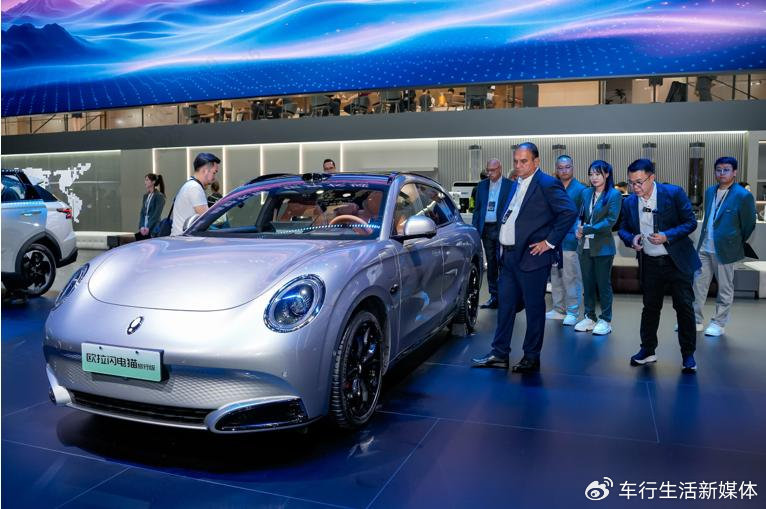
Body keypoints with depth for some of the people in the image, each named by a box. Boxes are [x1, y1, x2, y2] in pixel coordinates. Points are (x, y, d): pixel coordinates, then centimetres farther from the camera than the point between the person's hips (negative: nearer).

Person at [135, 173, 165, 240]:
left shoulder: (159, 196, -6)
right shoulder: (145, 196, 15)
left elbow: (157, 214, -11)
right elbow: (142, 212, 11)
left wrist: (148, 227, -16)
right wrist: (142, 226, -3)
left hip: (153, 229, -6)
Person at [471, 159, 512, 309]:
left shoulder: (510, 185, -1)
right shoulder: (482, 185, 12)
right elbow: (477, 208, 14)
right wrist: (475, 228, 5)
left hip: (501, 229, -5)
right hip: (486, 229, 5)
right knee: (491, 264, 10)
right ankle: (494, 297, 18)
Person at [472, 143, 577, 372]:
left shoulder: (547, 185, -11)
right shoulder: (516, 185, 15)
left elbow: (570, 212, -19)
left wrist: (550, 242, -17)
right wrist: (504, 246, 13)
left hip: (532, 258, -8)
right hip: (509, 256, 8)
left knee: (534, 308, 5)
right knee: (505, 305, 12)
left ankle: (532, 358, 17)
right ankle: (499, 354, 22)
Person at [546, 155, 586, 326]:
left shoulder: (580, 189, -3)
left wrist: (577, 233, -16)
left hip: (570, 240, -6)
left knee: (571, 278, -1)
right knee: (555, 276, 12)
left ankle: (572, 312, 8)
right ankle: (559, 309, 23)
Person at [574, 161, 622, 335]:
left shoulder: (614, 194, -6)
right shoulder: (586, 193, 9)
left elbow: (611, 220, -13)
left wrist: (589, 229, -16)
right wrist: (578, 229, -8)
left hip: (602, 247, -5)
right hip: (585, 246, 5)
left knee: (603, 284, 3)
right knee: (588, 283, 11)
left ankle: (605, 320, 13)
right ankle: (590, 317, 22)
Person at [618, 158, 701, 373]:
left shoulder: (674, 193, -11)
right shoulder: (629, 202, 0)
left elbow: (690, 222, -9)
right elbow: (623, 229, 10)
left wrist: (666, 236, -23)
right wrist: (631, 239, -13)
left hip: (677, 261, -3)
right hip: (649, 263, 3)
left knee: (684, 307, 1)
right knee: (650, 307, 11)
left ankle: (688, 354, 14)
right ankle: (648, 350, 24)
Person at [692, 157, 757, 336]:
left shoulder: (743, 196, -11)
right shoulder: (710, 191, 9)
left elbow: (748, 226, -3)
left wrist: (737, 246, 5)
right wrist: (704, 240, 17)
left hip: (724, 250, -6)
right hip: (704, 248, 6)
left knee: (725, 288, 8)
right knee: (698, 283, 9)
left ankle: (719, 323, 19)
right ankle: (696, 320, 20)